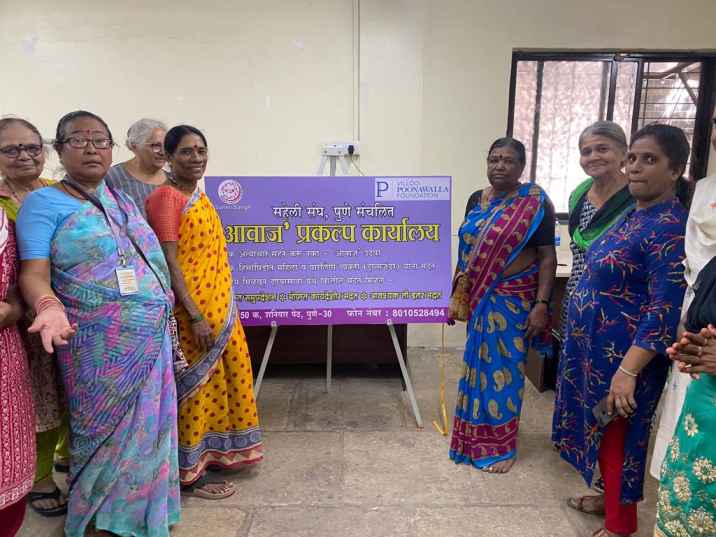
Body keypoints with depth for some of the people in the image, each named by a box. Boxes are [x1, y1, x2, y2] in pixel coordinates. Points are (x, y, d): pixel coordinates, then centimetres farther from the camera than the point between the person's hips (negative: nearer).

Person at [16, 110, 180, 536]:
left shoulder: (124, 200, 14)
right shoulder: (44, 203, -5)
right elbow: (33, 272, -13)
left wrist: (167, 314, 16)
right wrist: (50, 307, -34)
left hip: (151, 340, 6)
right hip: (98, 346, -6)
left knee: (146, 428, 15)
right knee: (106, 433, 6)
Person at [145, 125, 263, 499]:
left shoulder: (199, 195, 12)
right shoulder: (166, 197, -14)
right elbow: (169, 262, -19)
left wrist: (222, 306, 18)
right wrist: (195, 316, -22)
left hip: (219, 305, 9)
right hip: (193, 309, -9)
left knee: (222, 378, 17)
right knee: (198, 385, 2)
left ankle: (212, 452, 36)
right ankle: (190, 473, 19)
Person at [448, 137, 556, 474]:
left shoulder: (536, 203, -8)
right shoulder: (475, 200, 7)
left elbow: (547, 256, -10)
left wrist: (541, 304, -16)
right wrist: (455, 295, 11)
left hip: (514, 299, -5)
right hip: (479, 297, 5)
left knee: (503, 367, 3)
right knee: (479, 363, 14)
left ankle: (501, 445, 20)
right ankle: (477, 434, 31)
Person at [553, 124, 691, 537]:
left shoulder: (670, 227, -20)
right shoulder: (634, 215, 8)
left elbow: (666, 310, -26)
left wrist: (628, 371, -30)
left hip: (625, 354, -8)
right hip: (597, 346, 9)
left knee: (618, 434, 7)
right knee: (602, 429, 21)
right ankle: (612, 497, 42)